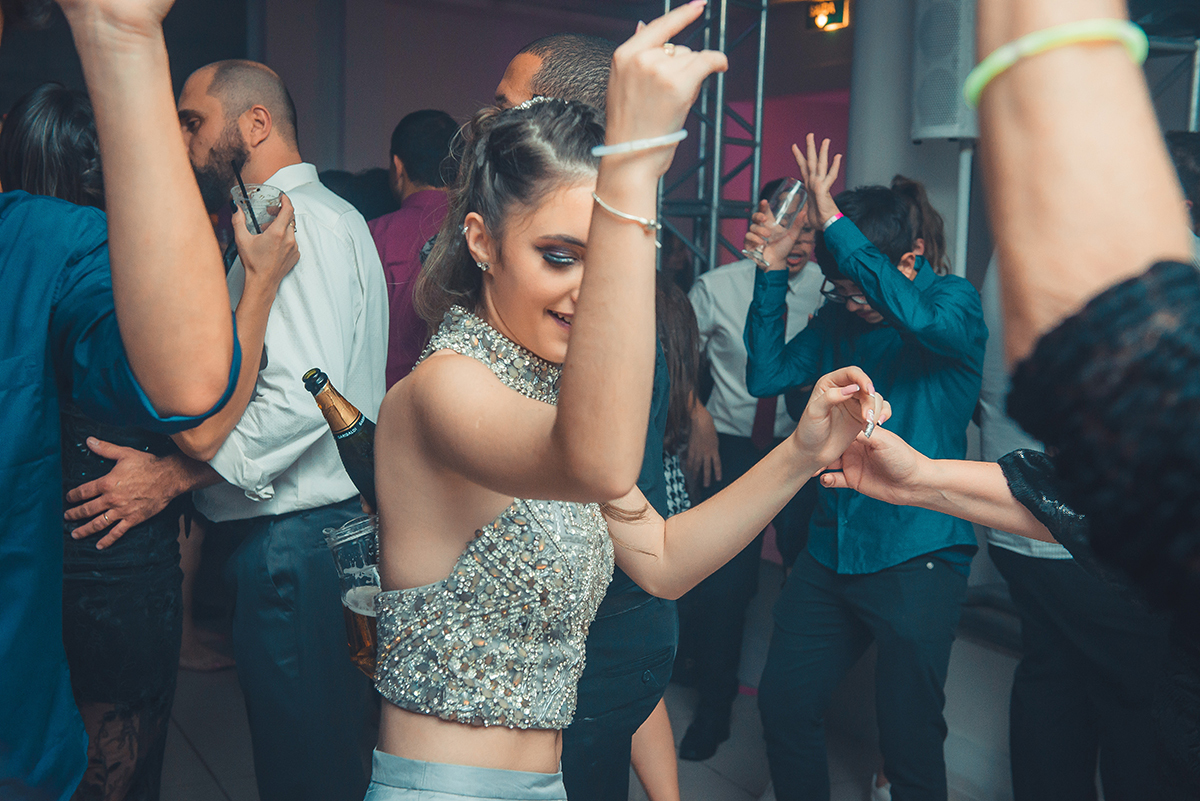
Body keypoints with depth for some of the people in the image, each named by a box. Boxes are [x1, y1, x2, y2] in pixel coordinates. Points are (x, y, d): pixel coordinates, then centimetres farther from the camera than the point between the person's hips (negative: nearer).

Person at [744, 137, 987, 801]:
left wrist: (832, 221, -28)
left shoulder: (956, 303, -8)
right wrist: (770, 272, -6)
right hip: (832, 546, 5)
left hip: (918, 557, -5)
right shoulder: (839, 315, 6)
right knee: (783, 709, 10)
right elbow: (767, 376, 1)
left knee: (910, 743, 3)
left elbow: (917, 316, -32)